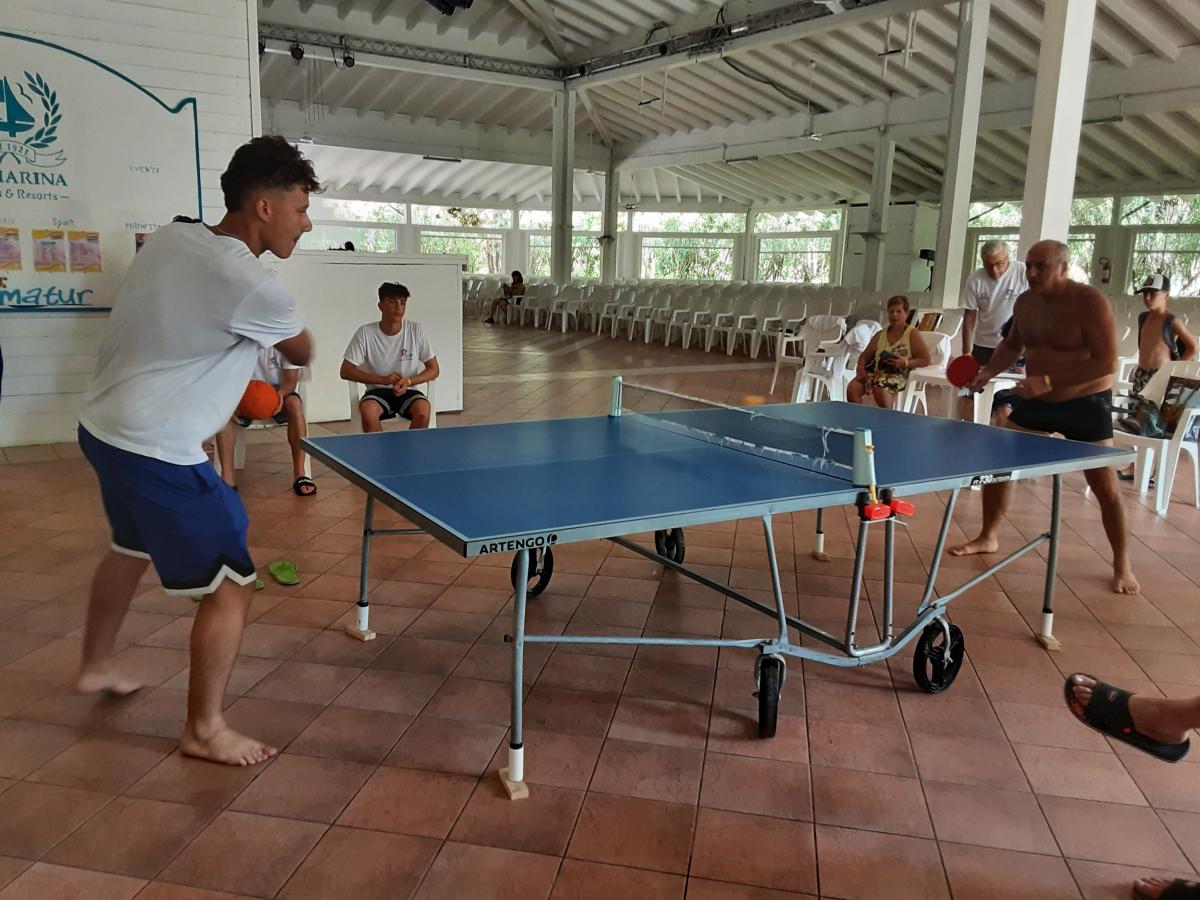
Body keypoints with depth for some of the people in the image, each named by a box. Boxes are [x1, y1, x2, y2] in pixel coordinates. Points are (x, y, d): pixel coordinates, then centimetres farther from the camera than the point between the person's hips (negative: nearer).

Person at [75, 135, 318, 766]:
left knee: (131, 548, 32)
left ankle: (95, 666, 52)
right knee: (231, 585, 1)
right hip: (156, 452, -10)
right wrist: (272, 340, 19)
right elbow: (303, 354, -3)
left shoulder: (170, 237, 0)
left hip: (104, 427, 10)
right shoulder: (253, 286, -23)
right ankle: (204, 730, 15)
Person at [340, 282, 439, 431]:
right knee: (367, 411, -33)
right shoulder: (365, 333, -7)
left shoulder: (416, 330, -4)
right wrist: (383, 379, -18)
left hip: (408, 391, 1)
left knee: (423, 410, -32)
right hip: (378, 392, 0)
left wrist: (408, 381, -18)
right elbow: (346, 371, -6)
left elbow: (434, 369, 0)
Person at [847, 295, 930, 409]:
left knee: (880, 390, -36)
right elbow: (865, 356, 19)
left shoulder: (913, 334, 4)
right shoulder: (880, 335, 17)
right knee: (852, 388, -23)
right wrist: (861, 368, -3)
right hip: (875, 371, 5)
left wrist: (905, 363, -16)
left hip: (897, 375, -5)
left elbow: (925, 360, 0)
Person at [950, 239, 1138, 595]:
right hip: (1037, 402, 6)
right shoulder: (1025, 302, 0)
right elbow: (1013, 344, 19)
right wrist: (989, 371, 0)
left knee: (1105, 486, -2)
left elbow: (1107, 362, -24)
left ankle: (1122, 565, 15)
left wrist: (1048, 381, -30)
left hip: (1085, 404, -5)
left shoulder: (1090, 302, -19)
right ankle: (988, 537, 21)